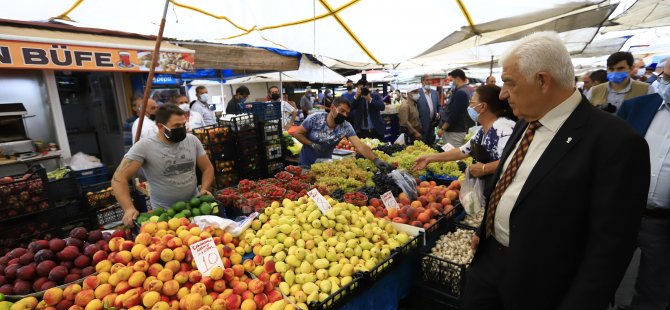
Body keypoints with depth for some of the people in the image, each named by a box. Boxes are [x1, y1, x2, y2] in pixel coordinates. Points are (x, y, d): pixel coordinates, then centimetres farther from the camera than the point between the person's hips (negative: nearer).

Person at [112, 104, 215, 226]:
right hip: (164, 212, -2)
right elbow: (119, 178, -12)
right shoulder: (144, 147, -10)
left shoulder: (192, 140, 1)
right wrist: (129, 209, -24)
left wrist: (204, 189, -9)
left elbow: (207, 168, 8)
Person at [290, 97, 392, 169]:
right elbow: (297, 133, -12)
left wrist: (375, 160, -46)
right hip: (306, 163, -1)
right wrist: (313, 145, -25)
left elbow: (360, 145, -31)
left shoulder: (346, 127, -20)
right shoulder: (315, 118, -22)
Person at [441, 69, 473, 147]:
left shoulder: (460, 93, -18)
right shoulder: (466, 90, 14)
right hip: (458, 129, 10)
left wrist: (443, 128, -15)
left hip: (455, 131, -10)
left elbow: (454, 114, -22)